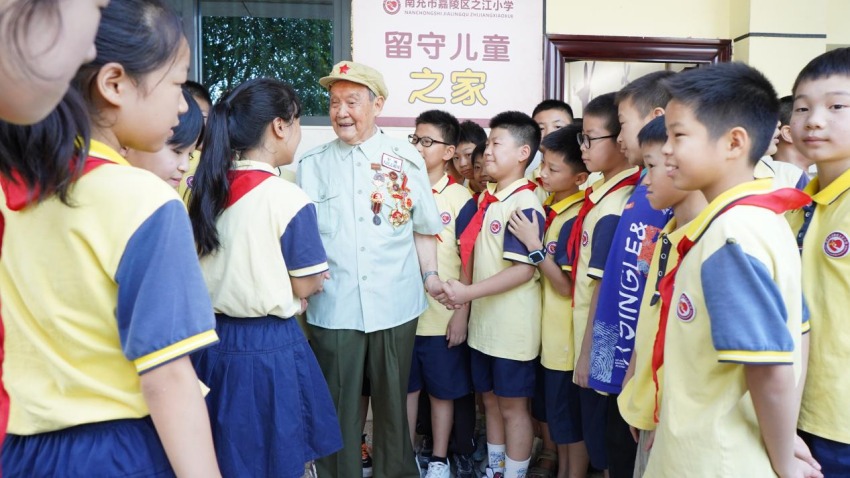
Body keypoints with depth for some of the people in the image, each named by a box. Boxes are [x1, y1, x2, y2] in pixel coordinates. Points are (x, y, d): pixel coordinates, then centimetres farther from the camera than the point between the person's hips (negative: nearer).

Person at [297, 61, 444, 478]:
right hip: (333, 307, 0)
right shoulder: (312, 164, 4)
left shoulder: (406, 160, 2)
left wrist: (430, 275, -3)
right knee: (337, 407, 10)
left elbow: (423, 229, 7)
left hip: (395, 305, 0)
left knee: (393, 402, 14)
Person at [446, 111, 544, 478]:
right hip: (483, 323, 8)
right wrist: (465, 297, 8)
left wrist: (468, 293, -23)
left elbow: (524, 269, -22)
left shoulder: (524, 205, -17)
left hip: (512, 328, -8)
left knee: (513, 406, 6)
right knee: (490, 400, 19)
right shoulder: (486, 199, 9)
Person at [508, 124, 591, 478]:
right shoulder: (547, 207, 5)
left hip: (567, 336, -9)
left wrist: (533, 243, -21)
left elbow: (566, 285, -21)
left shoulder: (576, 218, -20)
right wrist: (533, 242, -1)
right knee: (553, 412, 21)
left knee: (571, 421, 7)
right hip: (547, 331, 9)